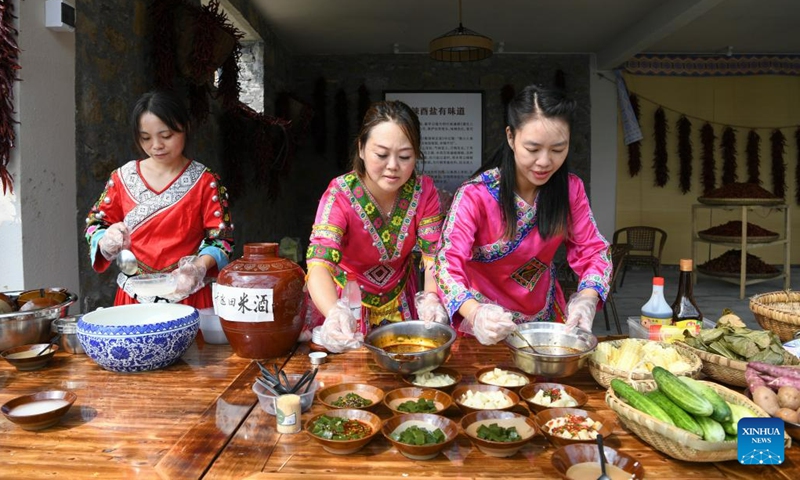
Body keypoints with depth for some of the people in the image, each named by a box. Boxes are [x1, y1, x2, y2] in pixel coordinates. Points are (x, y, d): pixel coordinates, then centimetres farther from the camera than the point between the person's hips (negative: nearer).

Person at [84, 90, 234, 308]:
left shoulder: (205, 182, -4)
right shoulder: (122, 177, 3)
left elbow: (220, 238, -6)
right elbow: (95, 224, 9)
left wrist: (199, 266, -25)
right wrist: (107, 240, -14)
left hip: (187, 295, -2)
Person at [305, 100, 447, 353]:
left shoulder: (423, 191, -15)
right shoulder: (340, 195, -24)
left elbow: (434, 254, -17)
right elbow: (319, 264, -36)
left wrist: (431, 298, -38)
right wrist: (335, 314, -56)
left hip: (400, 300, 2)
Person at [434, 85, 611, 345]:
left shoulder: (570, 189, -9)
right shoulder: (475, 195, -22)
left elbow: (594, 251, -7)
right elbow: (449, 262, -28)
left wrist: (587, 297, -28)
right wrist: (475, 313, -46)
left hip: (545, 312, 3)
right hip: (489, 321, -3)